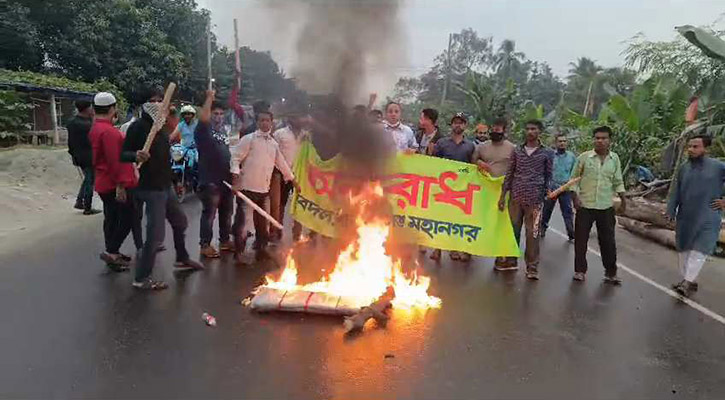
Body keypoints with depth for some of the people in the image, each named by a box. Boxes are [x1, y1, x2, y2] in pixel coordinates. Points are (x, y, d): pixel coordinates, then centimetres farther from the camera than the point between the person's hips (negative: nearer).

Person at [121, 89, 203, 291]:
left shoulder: (161, 127, 11)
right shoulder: (138, 126, -13)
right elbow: (123, 154, -17)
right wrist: (136, 155, -34)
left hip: (166, 185, 9)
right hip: (151, 188, -9)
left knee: (180, 222, 22)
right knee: (156, 234, -9)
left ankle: (182, 259, 42)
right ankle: (141, 278, 4)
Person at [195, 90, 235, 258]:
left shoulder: (224, 130, 17)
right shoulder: (204, 130, -5)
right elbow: (203, 118, -27)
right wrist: (209, 98, -23)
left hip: (226, 178, 7)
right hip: (210, 180, -7)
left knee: (226, 212, 15)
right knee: (209, 213, -3)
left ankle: (225, 240, 28)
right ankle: (205, 245, 7)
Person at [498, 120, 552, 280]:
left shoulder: (546, 153, 4)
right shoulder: (517, 151, 8)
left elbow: (548, 176, 7)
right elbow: (509, 174, 9)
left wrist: (545, 195, 0)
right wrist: (502, 196, 5)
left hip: (535, 199, -2)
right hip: (515, 197, 2)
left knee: (532, 233, 0)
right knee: (513, 230, 9)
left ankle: (532, 267, 8)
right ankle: (511, 260, 23)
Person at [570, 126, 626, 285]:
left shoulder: (614, 159, 5)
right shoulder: (584, 157, -4)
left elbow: (618, 182, 12)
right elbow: (574, 179, 1)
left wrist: (623, 199, 3)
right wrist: (575, 197, -9)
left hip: (606, 207, 2)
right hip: (585, 205, -2)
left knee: (608, 241, 7)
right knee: (581, 240, 4)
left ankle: (611, 273, 20)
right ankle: (580, 270, 18)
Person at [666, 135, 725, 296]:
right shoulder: (683, 168, 5)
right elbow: (676, 192, 7)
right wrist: (670, 212, 1)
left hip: (707, 218, -5)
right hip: (685, 218, 5)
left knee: (698, 251, -7)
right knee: (684, 249, 11)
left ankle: (687, 283, -4)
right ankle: (690, 281, 24)